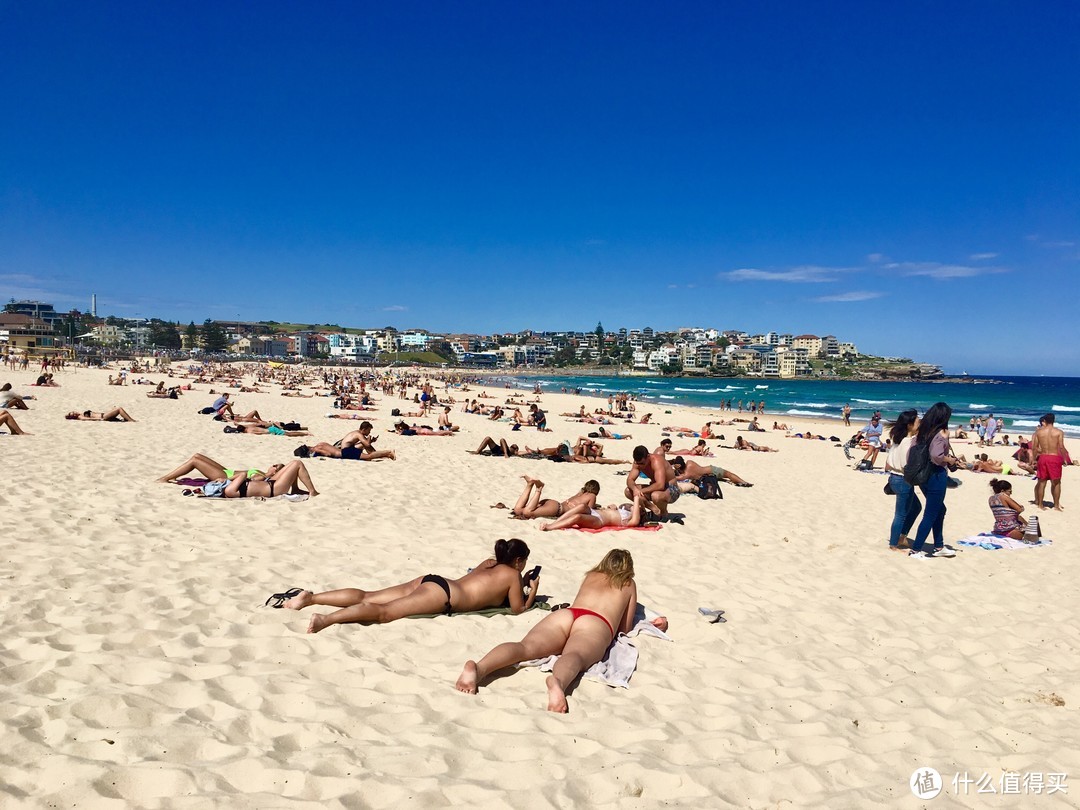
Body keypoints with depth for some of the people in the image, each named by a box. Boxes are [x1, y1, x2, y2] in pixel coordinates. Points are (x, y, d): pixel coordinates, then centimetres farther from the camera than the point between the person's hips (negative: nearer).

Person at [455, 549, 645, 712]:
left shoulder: (591, 575, 41)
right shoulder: (629, 585, 33)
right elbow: (625, 629, 34)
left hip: (563, 614, 3)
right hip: (597, 625, -3)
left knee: (526, 647, -22)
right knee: (575, 656, -34)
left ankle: (478, 667, -52)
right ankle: (557, 681, -71)